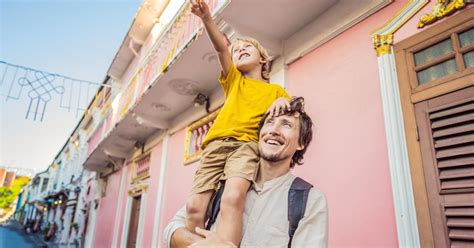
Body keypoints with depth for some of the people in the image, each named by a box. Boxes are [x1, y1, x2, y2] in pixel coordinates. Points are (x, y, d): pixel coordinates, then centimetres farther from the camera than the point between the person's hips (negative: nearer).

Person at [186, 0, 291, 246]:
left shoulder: (276, 90, 24)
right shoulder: (233, 80, 24)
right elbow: (221, 48, 8)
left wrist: (284, 102, -8)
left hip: (246, 144, -2)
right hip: (216, 144, 3)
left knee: (233, 198, -31)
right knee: (194, 206, -13)